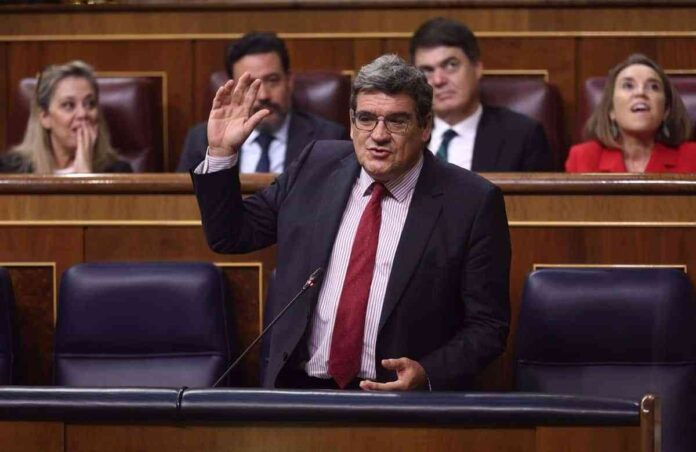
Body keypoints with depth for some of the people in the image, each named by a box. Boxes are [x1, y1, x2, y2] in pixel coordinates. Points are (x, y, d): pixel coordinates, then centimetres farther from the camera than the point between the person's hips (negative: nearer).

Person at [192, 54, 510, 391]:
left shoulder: (473, 203, -1)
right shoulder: (316, 167, 10)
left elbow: (487, 325, 1)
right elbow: (229, 235, 20)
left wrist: (426, 375, -15)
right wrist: (221, 152, 7)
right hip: (299, 389, 2)